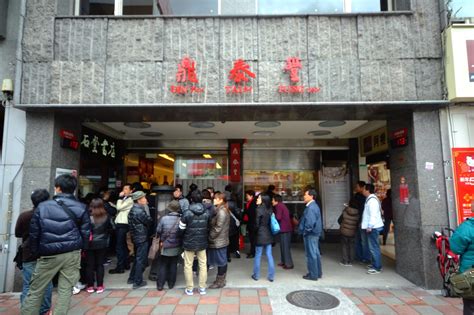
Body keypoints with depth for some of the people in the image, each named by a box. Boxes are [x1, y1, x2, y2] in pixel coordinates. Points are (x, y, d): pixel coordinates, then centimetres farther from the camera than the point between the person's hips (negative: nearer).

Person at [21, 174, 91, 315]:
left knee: (35, 291, 13)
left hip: (49, 255, 0)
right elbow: (85, 233, -1)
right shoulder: (81, 208, -2)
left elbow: (34, 232, 2)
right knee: (65, 289, 8)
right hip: (72, 254, 0)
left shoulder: (42, 206, -1)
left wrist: (36, 252, 14)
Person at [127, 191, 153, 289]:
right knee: (141, 260, 1)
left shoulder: (132, 210, 8)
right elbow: (149, 222, -15)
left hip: (136, 237, 9)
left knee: (137, 258, 21)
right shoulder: (140, 211, -22)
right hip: (142, 238, -9)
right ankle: (138, 282, 10)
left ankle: (132, 278, 31)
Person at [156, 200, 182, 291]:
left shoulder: (164, 219, -16)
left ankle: (160, 285, 14)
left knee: (162, 265, 12)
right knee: (173, 265, 15)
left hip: (165, 247, -1)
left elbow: (158, 231, -7)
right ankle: (171, 283, 22)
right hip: (176, 247, 1)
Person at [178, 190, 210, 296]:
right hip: (202, 243, 2)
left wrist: (184, 238, 11)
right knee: (203, 265, 13)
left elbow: (181, 230, -9)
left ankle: (189, 289, 20)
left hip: (189, 243, -2)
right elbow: (209, 228, 1)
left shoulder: (187, 214, -16)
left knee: (188, 266, 11)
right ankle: (202, 288, 20)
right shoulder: (207, 213, -7)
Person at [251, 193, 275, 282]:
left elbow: (257, 224, -13)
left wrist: (254, 232, 4)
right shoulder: (270, 209, 3)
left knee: (258, 256, 8)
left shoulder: (259, 209, -16)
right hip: (268, 235, 6)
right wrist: (268, 229, 13)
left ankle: (256, 275, 19)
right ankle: (271, 276, 15)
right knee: (269, 256, 10)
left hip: (260, 235, -6)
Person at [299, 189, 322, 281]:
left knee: (311, 254, 1)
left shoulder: (310, 208, -22)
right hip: (315, 233, 10)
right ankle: (318, 273, 29)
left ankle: (313, 275, 11)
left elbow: (310, 223, -28)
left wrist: (305, 232, -13)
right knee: (316, 253, 17)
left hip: (310, 234, -10)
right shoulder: (314, 206, 11)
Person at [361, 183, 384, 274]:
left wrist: (369, 227, -22)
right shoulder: (370, 199, 14)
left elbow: (373, 215, -23)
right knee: (372, 247, 17)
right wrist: (365, 224, 24)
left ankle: (377, 268, 0)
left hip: (373, 227, -11)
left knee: (373, 247, -5)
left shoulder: (372, 200, -18)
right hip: (372, 227, 11)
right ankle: (374, 264, 26)